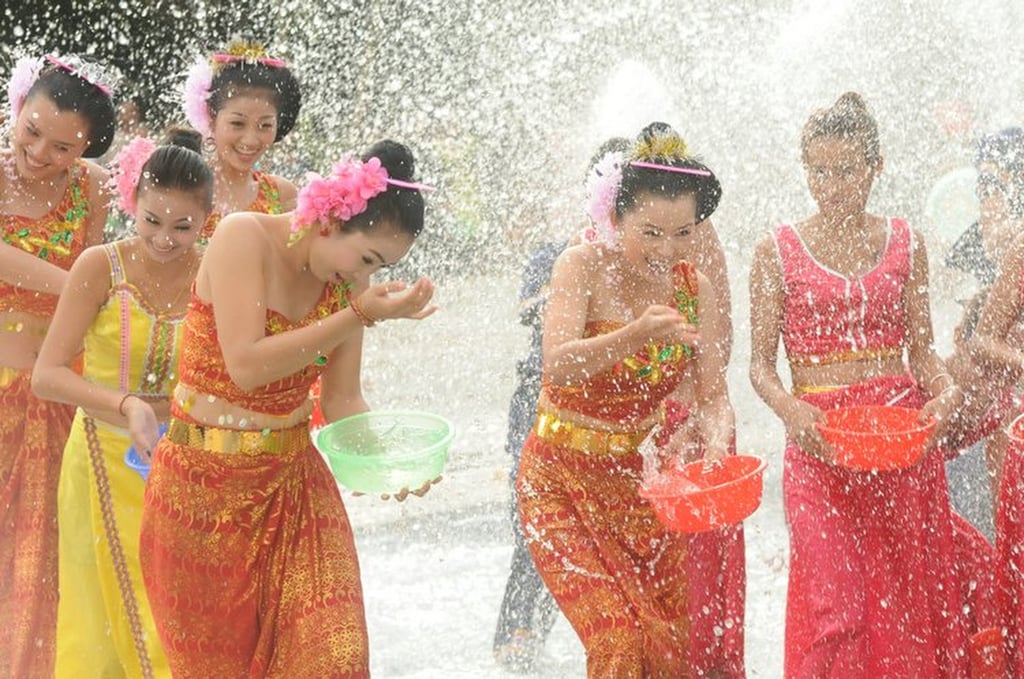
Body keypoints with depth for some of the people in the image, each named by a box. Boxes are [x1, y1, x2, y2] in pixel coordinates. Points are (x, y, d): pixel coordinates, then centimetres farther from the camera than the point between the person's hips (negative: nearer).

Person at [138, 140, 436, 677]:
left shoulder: (349, 284, 1)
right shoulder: (243, 237, -15)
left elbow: (342, 400, 3)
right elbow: (245, 366, -24)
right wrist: (359, 316, -25)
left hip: (294, 482, 4)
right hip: (205, 484, -4)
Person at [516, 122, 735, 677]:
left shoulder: (694, 288, -2)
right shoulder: (582, 267, -14)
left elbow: (714, 396, -2)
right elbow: (557, 366, -28)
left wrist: (715, 449, -23)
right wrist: (634, 335, -44)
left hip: (642, 477, 4)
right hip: (563, 479, -4)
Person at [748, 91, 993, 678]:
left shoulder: (905, 244, 8)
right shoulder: (779, 251, 2)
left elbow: (922, 348, 9)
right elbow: (761, 364, 1)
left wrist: (947, 392, -12)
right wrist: (790, 409, -19)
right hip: (819, 443, -2)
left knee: (909, 600, 5)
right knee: (837, 607, -9)